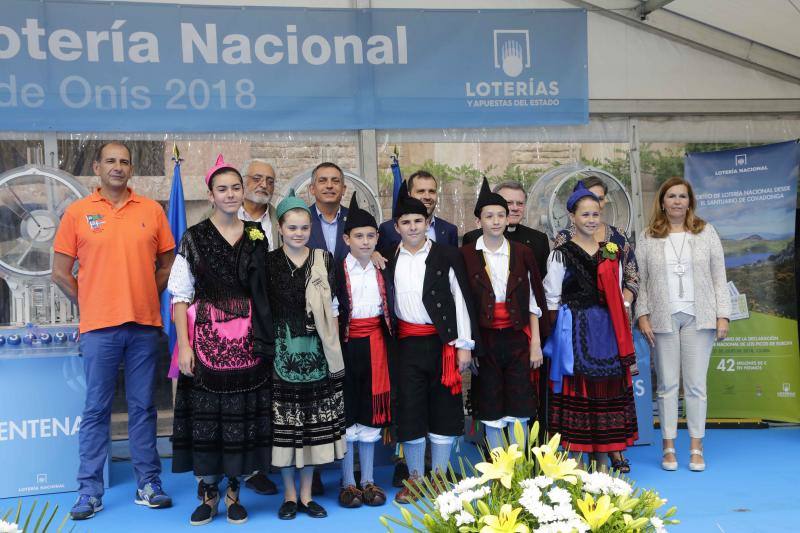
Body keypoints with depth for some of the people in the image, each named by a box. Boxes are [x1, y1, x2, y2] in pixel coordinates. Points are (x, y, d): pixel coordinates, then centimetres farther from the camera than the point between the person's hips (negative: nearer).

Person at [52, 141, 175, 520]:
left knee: (143, 407, 9)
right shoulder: (77, 213, 3)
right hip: (98, 328, -1)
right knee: (96, 409, 5)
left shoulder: (151, 210, 6)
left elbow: (167, 266, 12)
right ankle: (90, 491, 14)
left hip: (144, 325, 1)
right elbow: (60, 273, 4)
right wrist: (90, 305, 2)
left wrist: (143, 297, 3)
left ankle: (148, 485, 17)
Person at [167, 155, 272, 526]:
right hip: (206, 338, -2)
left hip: (249, 340, 2)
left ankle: (233, 494, 20)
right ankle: (208, 493, 19)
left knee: (244, 416, 5)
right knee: (204, 416, 2)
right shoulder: (194, 238, 1)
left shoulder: (257, 236, 8)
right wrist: (184, 345, -10)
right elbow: (180, 296, -2)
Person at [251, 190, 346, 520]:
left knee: (314, 422, 7)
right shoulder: (268, 263, 0)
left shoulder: (324, 260, 4)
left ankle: (306, 494, 21)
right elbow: (260, 309, -1)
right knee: (284, 423, 4)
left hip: (316, 352, 2)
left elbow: (332, 307, 4)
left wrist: (332, 350, -1)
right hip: (282, 351, -1)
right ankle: (290, 494, 20)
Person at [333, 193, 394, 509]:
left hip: (375, 347, 4)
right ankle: (348, 483, 17)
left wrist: (386, 347, 2)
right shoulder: (336, 272, -6)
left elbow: (388, 312, 10)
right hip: (347, 346, -4)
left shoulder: (383, 272, 7)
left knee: (370, 414, 10)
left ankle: (368, 480, 22)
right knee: (345, 413, 5)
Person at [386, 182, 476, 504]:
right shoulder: (388, 260, 7)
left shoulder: (447, 256, 1)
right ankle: (414, 478, 20)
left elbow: (461, 301, -1)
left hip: (443, 341, -1)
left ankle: (440, 476, 19)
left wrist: (464, 345, -6)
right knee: (409, 409, 5)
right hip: (407, 344, 2)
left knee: (444, 408, 5)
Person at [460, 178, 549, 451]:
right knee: (491, 409, 6)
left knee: (519, 408, 4)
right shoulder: (466, 255, 0)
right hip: (485, 339, -1)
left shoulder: (522, 253, 4)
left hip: (517, 337, 1)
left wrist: (536, 343, 1)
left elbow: (533, 301, 5)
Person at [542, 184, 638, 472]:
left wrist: (620, 334, 9)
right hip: (574, 329, -4)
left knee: (606, 390, 7)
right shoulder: (561, 254, -2)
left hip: (607, 329, 5)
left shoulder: (611, 252, 11)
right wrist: (558, 332, -8)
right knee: (576, 391, -1)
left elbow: (617, 295, 14)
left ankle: (602, 461, 20)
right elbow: (552, 298, -2)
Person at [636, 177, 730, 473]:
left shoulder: (706, 232, 7)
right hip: (663, 319, 0)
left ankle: (696, 448, 12)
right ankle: (668, 447, 13)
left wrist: (723, 315, -1)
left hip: (698, 318, 0)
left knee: (696, 384, 2)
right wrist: (642, 315, -4)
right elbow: (639, 280, 4)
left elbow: (719, 277, 5)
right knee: (667, 385, 4)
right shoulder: (648, 238, 6)